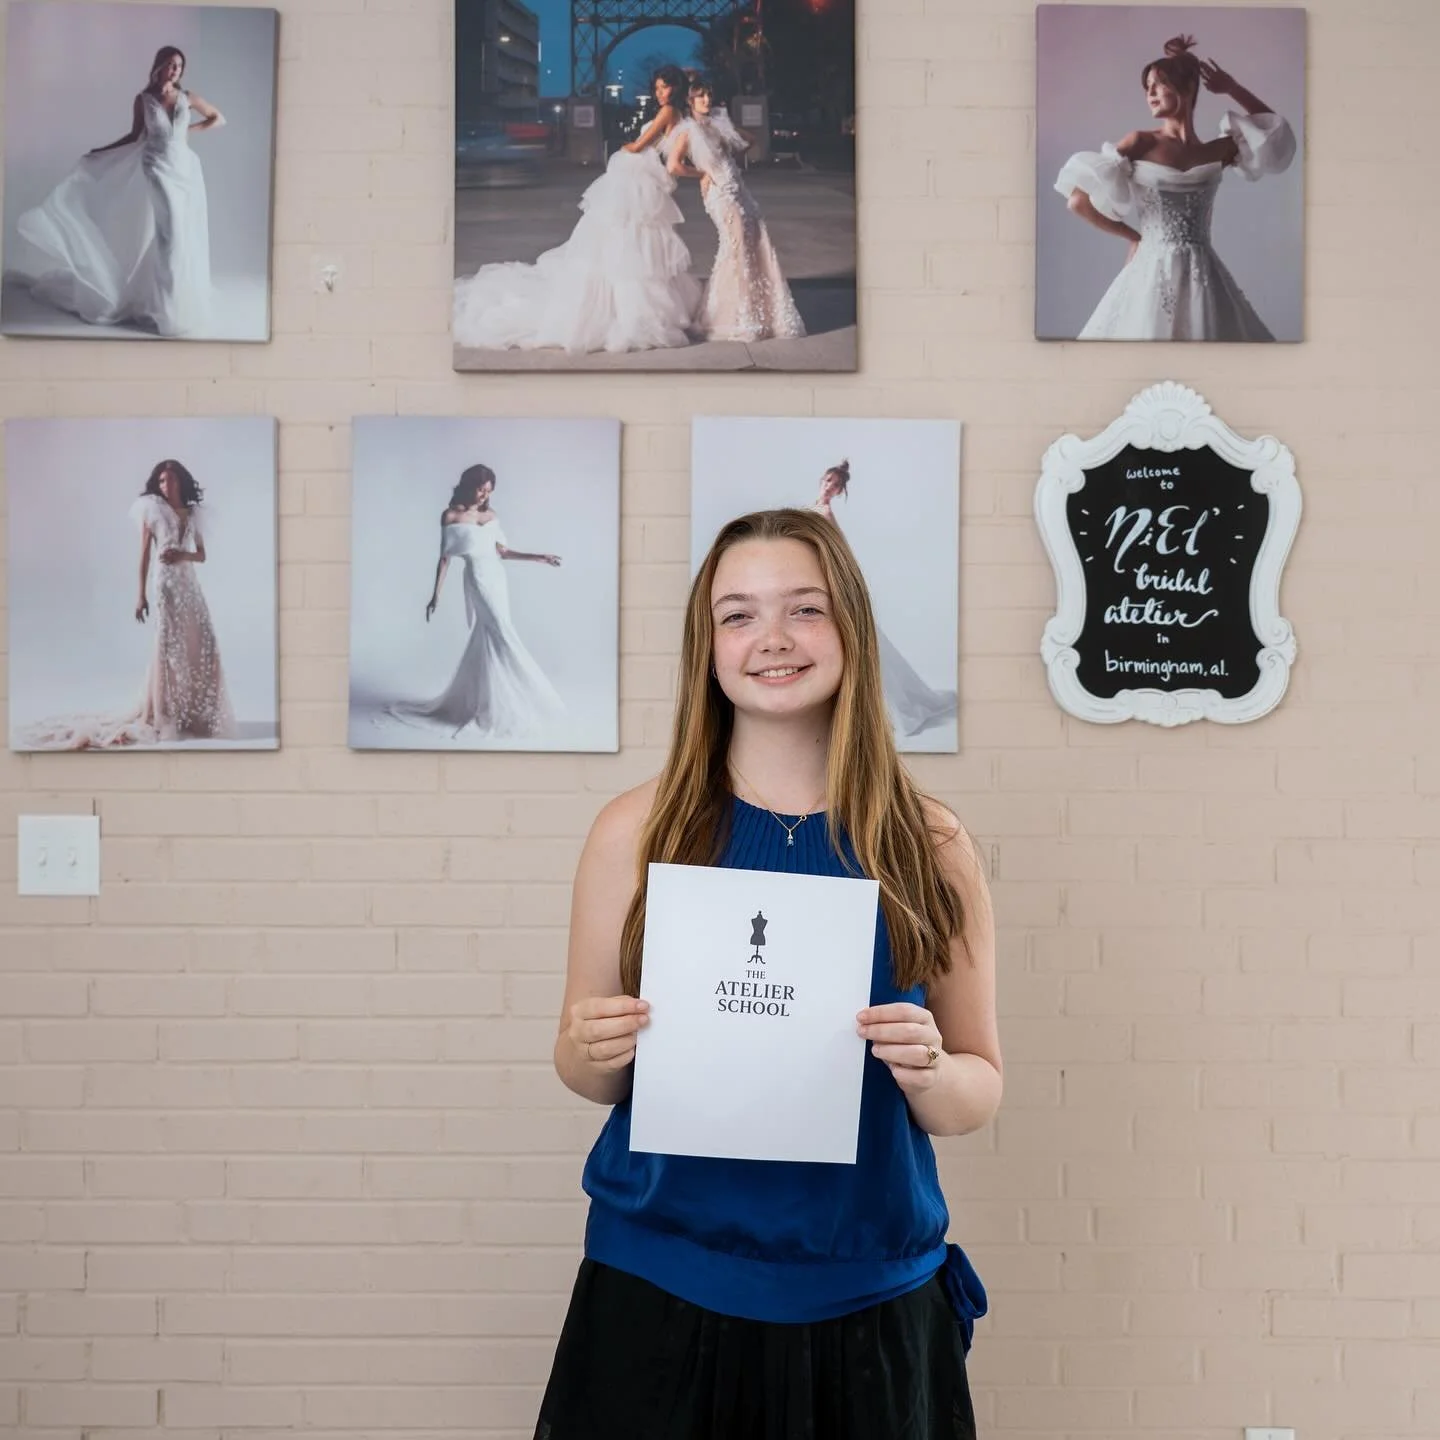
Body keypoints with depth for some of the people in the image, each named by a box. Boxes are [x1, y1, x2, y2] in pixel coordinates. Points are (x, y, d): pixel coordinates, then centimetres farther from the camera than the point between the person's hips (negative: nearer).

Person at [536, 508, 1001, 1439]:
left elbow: (978, 1096, 3)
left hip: (867, 1307, 1)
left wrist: (927, 1071, -17)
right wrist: (599, 1052, -16)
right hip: (660, 1294, 0)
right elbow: (585, 1069, 5)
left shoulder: (930, 846, -4)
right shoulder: (638, 831, -5)